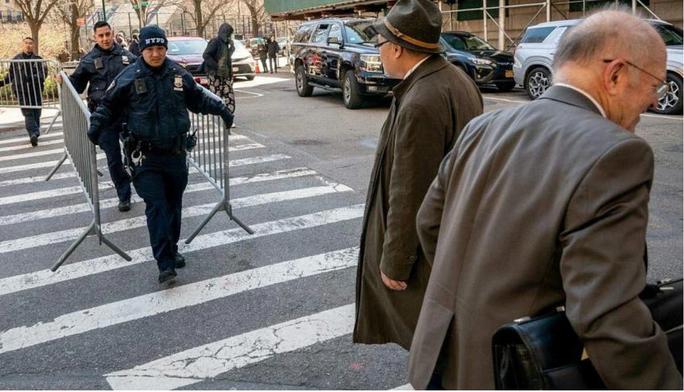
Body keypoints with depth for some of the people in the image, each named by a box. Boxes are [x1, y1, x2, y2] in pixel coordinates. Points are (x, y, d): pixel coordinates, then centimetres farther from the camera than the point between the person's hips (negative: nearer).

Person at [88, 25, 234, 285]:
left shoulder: (178, 74, 3)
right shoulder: (128, 78, -6)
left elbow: (198, 98, 19)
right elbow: (109, 105, 3)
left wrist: (220, 108, 13)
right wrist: (97, 125, -12)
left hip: (176, 152, 4)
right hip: (145, 156, -4)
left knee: (174, 204, 14)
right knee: (156, 206, -10)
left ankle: (172, 251, 32)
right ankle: (165, 265, -11)